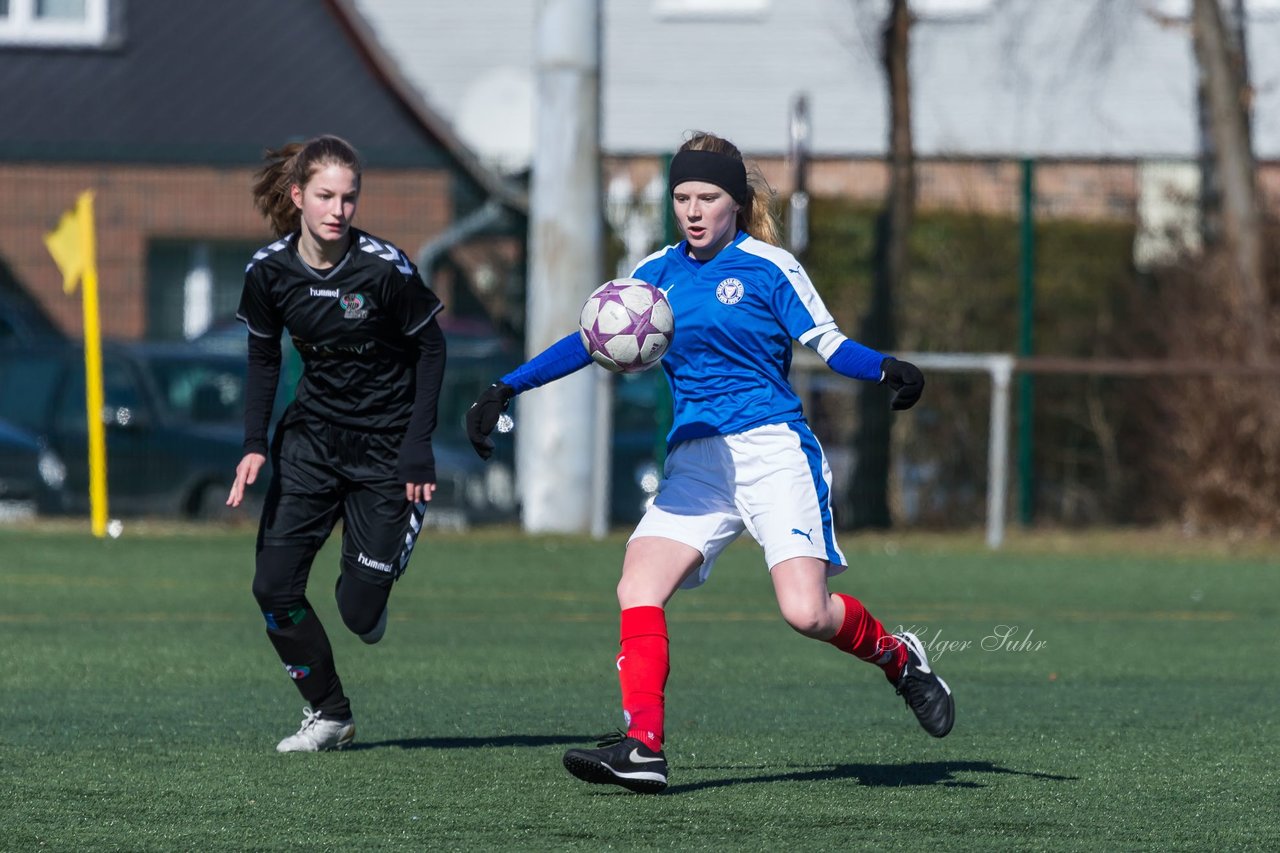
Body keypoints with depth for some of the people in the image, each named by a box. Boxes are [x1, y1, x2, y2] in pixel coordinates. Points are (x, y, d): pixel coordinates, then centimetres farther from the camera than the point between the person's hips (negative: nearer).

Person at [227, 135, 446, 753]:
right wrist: (254, 445, -5)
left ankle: (370, 590, 32)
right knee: (274, 586, -7)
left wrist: (419, 447, -12)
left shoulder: (385, 268, -19)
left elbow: (430, 349, -7)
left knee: (359, 612, -7)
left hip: (386, 444, -4)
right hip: (311, 439, 4)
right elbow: (263, 359, 6)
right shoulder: (269, 271, -8)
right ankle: (327, 714, 11)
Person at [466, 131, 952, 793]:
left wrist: (887, 371, -21)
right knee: (637, 588, -17)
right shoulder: (658, 272, 14)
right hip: (695, 460, 5)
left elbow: (828, 343, -2)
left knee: (806, 613, -18)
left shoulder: (768, 266, 0)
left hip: (773, 447, -5)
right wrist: (506, 389, 10)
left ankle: (897, 657, 12)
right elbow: (591, 339, 16)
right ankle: (642, 746, -21)